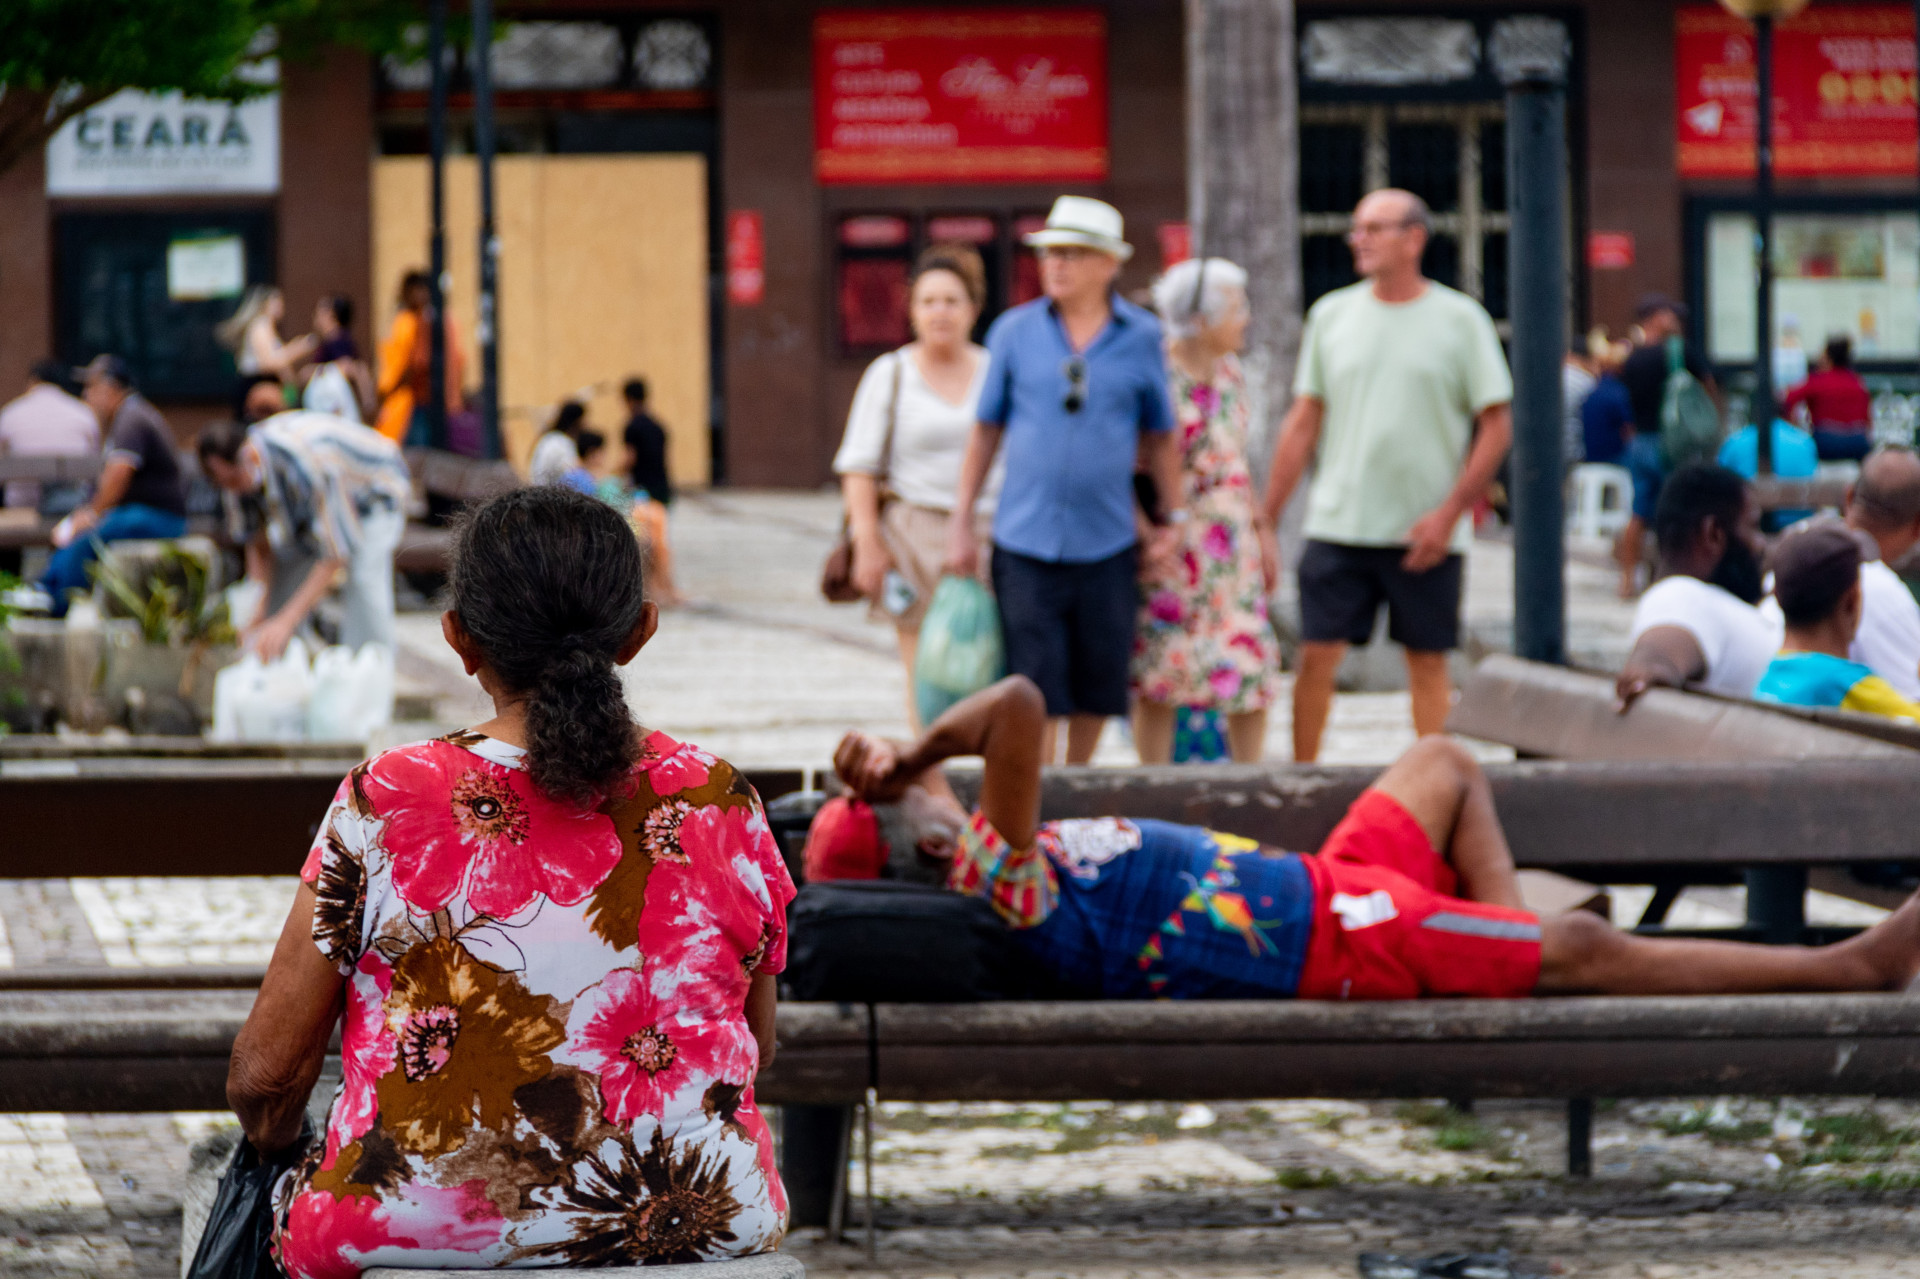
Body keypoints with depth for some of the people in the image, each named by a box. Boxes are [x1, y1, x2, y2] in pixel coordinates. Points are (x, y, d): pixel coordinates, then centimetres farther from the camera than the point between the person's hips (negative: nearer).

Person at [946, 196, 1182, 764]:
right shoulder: (1015, 332, 2)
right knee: (1037, 693, -4)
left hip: (1106, 544, 1)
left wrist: (1172, 518, 10)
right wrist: (960, 521, 5)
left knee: (1098, 685, 7)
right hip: (1025, 543, -1)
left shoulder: (1141, 337, 3)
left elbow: (1159, 436, 12)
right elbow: (986, 431, 8)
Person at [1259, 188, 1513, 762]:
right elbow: (1303, 424, 11)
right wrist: (1266, 518, 6)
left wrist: (1449, 514, -11)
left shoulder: (1460, 319, 0)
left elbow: (1497, 427, -2)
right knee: (1316, 656, -3)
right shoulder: (1331, 314, 8)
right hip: (1338, 523, 2)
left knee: (1428, 662, 5)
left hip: (1425, 533, -2)